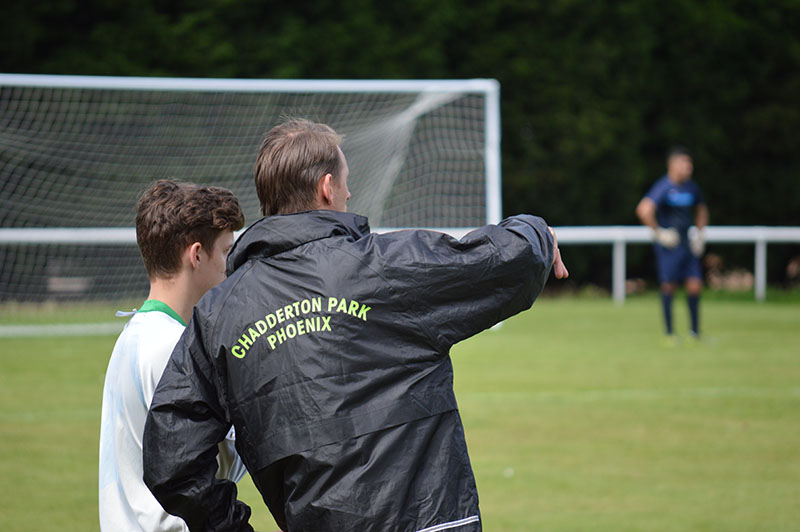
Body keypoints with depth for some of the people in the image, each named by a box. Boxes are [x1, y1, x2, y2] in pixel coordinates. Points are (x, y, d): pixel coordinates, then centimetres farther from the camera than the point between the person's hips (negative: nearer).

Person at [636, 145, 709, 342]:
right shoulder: (664, 187, -14)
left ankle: (695, 332, 8)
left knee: (695, 286, -2)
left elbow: (701, 210, 28)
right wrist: (658, 232, -18)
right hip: (669, 245, -5)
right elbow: (644, 210, -26)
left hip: (688, 244, 5)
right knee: (669, 287, 1)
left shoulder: (692, 187, 8)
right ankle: (669, 333, 12)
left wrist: (700, 233, 16)